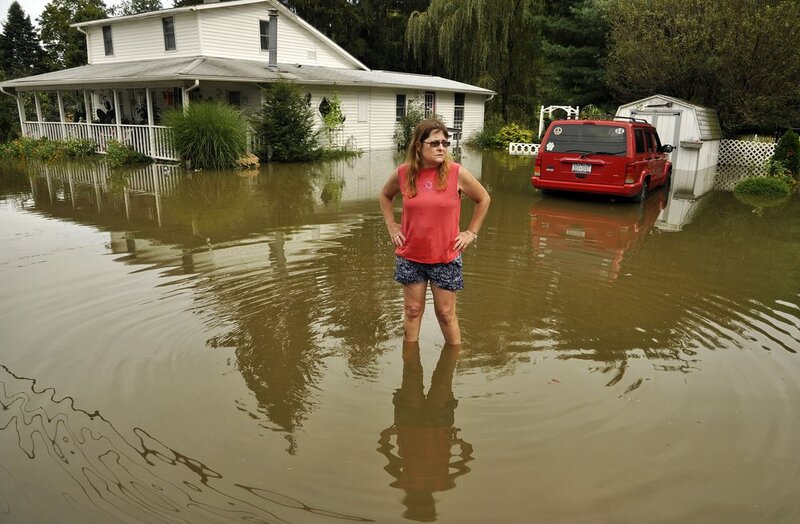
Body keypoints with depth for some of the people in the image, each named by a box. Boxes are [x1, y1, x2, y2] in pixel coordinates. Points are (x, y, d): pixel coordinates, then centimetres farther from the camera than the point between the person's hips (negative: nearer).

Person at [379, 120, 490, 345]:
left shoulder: (457, 173, -10)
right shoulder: (402, 173, -5)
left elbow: (483, 199, 5)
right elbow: (385, 196, 16)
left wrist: (471, 232, 2)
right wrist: (392, 226, 7)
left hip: (445, 258, -1)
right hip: (410, 256, 2)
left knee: (446, 313, 9)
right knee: (412, 311, 14)